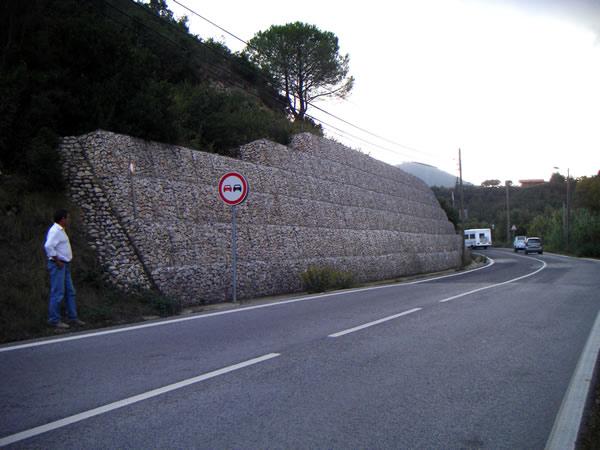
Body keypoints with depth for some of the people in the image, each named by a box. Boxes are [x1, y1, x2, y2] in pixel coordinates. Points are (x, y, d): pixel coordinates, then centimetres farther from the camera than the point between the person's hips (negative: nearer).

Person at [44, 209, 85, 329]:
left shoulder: (60, 230, 16)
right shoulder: (55, 231, -16)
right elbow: (48, 246, -29)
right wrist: (57, 261, -22)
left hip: (65, 266, 10)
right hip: (58, 266, -10)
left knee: (70, 292, 12)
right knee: (57, 293, -5)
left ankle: (73, 318, 19)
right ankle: (54, 320, 2)